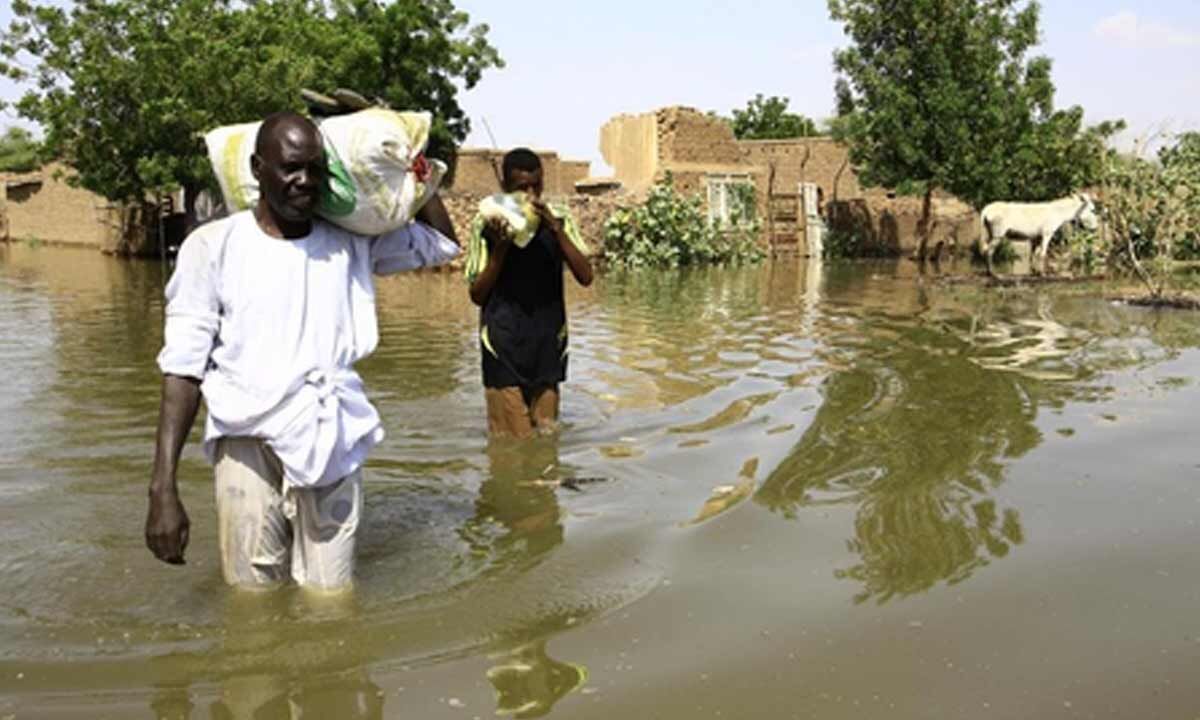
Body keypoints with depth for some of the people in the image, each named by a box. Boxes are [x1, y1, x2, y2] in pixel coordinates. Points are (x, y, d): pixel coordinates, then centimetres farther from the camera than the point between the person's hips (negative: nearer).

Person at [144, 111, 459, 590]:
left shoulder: (350, 242, 9)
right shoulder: (214, 245, 0)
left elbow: (442, 241, 23)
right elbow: (184, 366, -2)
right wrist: (163, 487, -9)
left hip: (333, 446, 3)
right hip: (250, 447, -2)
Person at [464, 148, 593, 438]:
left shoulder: (558, 222, 4)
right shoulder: (487, 227, -2)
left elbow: (585, 277, -7)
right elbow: (477, 295, -2)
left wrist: (556, 229, -16)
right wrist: (500, 248, -15)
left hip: (547, 345, 3)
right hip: (503, 346, -2)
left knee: (546, 434, 8)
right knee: (512, 438, -3)